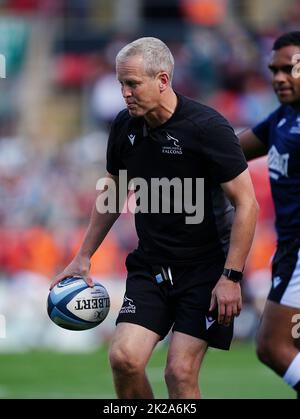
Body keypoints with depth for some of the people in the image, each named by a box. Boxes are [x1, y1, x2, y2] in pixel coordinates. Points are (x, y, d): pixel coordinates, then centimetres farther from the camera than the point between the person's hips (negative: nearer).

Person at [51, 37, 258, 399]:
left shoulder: (207, 127, -16)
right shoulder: (125, 126, 2)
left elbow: (246, 203, -14)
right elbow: (113, 192, 19)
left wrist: (230, 277, -18)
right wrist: (83, 257, 17)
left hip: (206, 267, -5)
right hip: (150, 266, 5)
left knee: (180, 372, -11)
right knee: (124, 357, -13)